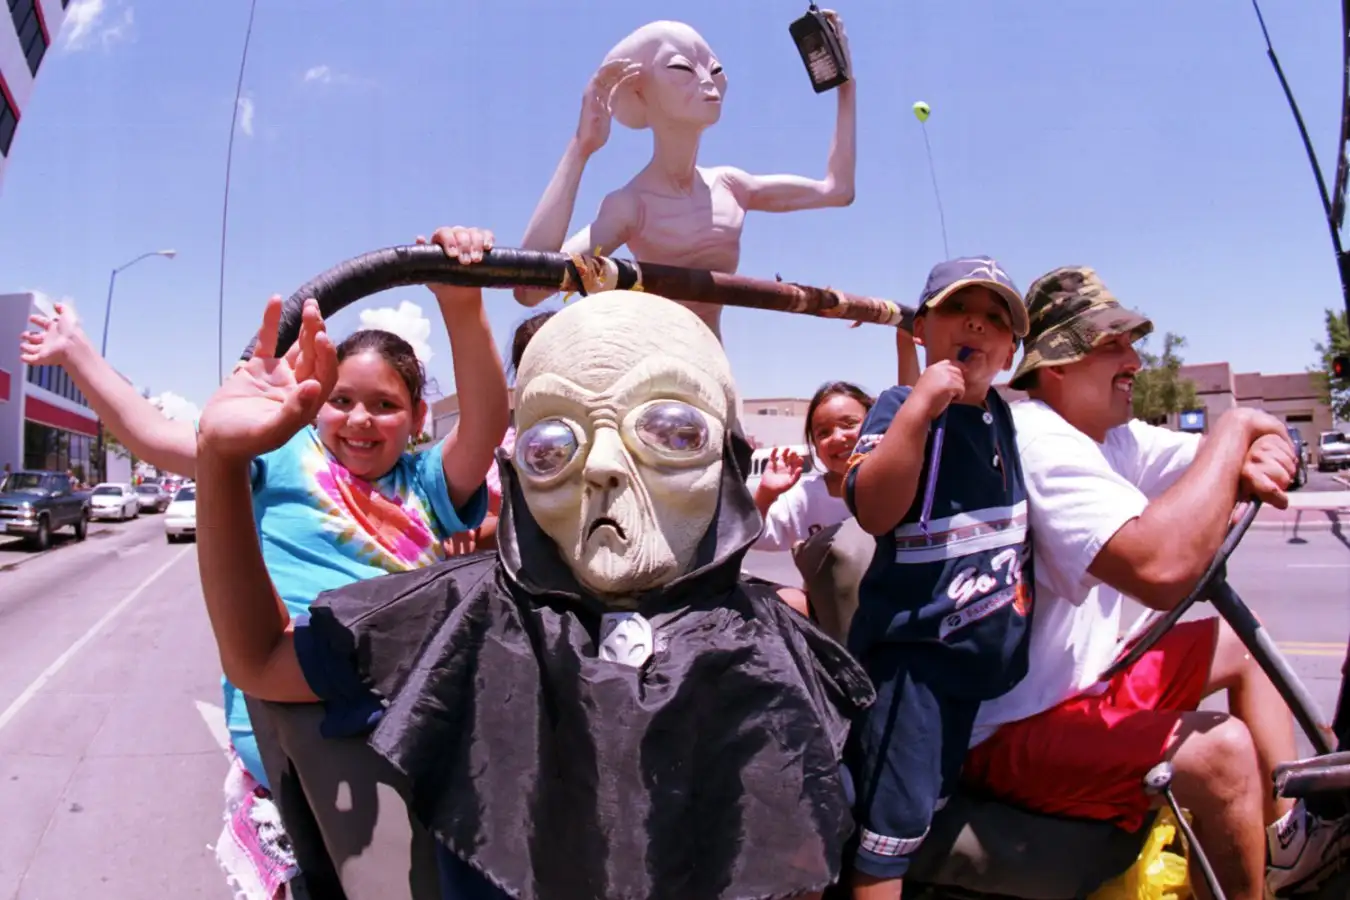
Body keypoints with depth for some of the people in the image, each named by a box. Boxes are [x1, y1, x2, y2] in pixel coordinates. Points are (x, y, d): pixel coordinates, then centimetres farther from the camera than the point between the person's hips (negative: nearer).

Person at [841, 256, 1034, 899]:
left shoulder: (1005, 417, 8)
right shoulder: (901, 407, -11)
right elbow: (875, 513, -28)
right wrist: (919, 407, -32)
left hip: (989, 651, 7)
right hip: (912, 648, -7)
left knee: (931, 809, 21)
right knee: (892, 821, -2)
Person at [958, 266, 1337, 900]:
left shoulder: (1112, 437, 5)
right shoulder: (1037, 440, -26)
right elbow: (1162, 568, -39)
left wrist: (1257, 464, -20)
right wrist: (1233, 430, -26)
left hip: (1080, 681, 11)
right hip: (1011, 733, -10)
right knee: (1221, 750, -27)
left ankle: (1288, 838, 29)